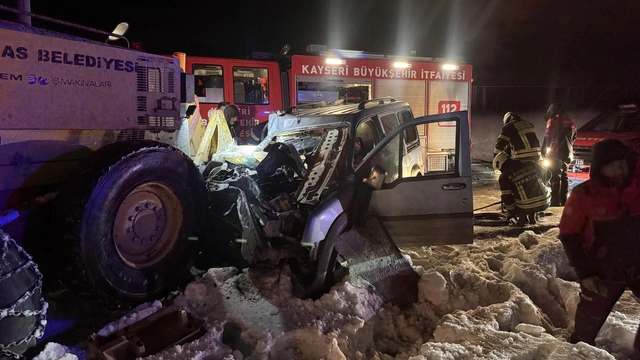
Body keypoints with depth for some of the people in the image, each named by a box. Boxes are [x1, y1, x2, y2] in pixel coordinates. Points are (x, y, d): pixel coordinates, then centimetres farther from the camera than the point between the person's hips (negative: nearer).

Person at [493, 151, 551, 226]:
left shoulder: (505, 177, -4)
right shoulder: (530, 164, 9)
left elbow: (507, 198, -3)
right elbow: (547, 175, 22)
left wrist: (510, 213, 13)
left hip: (527, 208, -4)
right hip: (545, 203, 4)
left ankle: (523, 217, 7)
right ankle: (532, 217, 25)